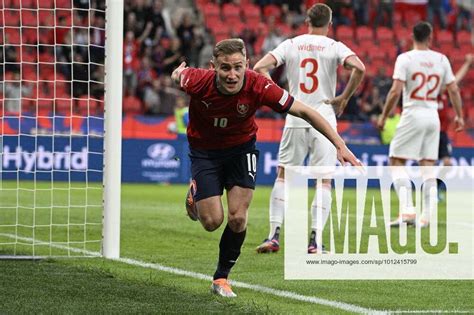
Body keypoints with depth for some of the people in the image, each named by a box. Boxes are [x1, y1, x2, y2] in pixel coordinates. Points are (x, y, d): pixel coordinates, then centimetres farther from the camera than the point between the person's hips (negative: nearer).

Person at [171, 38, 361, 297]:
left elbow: (304, 111, -25)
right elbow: (177, 75, -5)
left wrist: (340, 145, -29)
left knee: (237, 218, -9)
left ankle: (221, 278, 13)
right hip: (204, 151, -1)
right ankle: (194, 197, 29)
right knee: (212, 222, -8)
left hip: (241, 148, 1)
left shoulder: (258, 86, -30)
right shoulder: (198, 82, -31)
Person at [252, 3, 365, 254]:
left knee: (283, 176, 12)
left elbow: (259, 68, -5)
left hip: (295, 121, 2)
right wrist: (344, 98, -6)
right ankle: (315, 240, -4)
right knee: (324, 181, 3)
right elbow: (359, 68, -18)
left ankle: (274, 235, 4)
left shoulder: (291, 45, 5)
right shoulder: (334, 47, -1)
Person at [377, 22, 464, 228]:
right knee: (427, 166, 7)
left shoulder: (405, 59, -7)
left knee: (396, 161, 2)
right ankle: (425, 216, 5)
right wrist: (459, 116, 18)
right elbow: (454, 90, 7)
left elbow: (395, 91, -13)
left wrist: (384, 116, -5)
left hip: (412, 114, -4)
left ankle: (407, 210, -11)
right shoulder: (441, 60, 5)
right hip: (433, 117, 4)